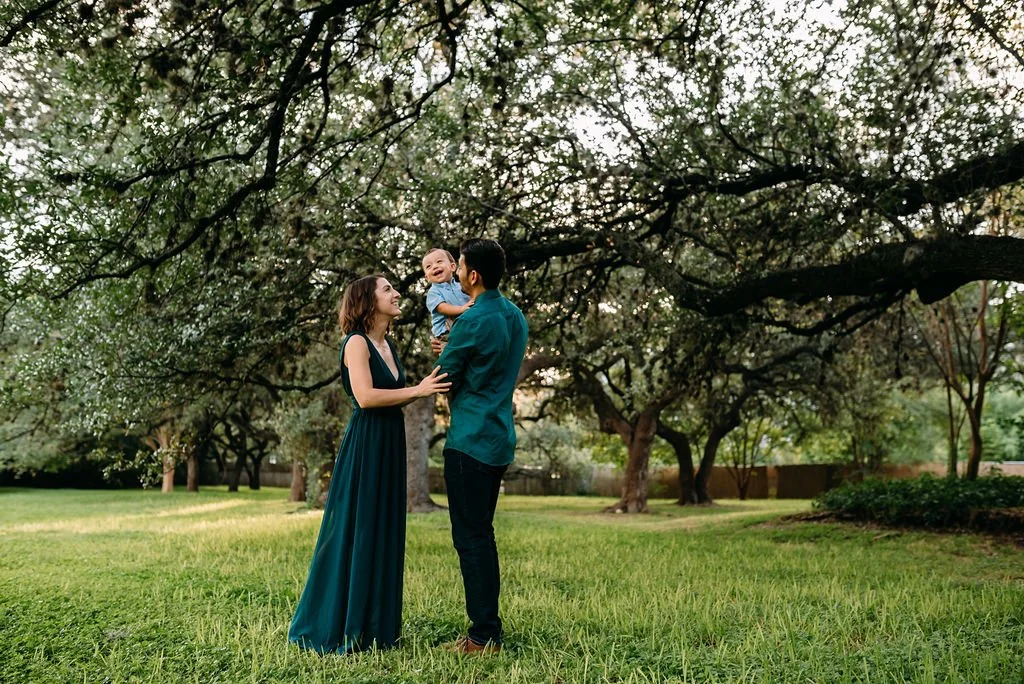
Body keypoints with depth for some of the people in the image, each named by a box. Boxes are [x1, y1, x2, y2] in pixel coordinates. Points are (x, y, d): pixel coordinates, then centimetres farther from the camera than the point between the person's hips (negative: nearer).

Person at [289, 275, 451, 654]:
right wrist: (418, 390, -18)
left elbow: (395, 396, 11)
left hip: (389, 445, 8)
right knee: (355, 533, -2)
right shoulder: (357, 342, -10)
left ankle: (375, 625, 21)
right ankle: (336, 627, 10)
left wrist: (432, 379, 3)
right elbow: (366, 397, -21)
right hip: (364, 446, -8)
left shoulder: (388, 345, 14)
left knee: (383, 534, 11)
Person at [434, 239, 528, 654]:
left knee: (471, 538, -2)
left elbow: (444, 379, -4)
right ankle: (487, 629, 22)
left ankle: (484, 637, 4)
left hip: (469, 441, -9)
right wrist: (454, 351, 14)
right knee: (482, 535, 15)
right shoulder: (515, 316, 11)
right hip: (499, 440, 9)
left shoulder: (471, 323, -16)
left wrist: (445, 356, 17)